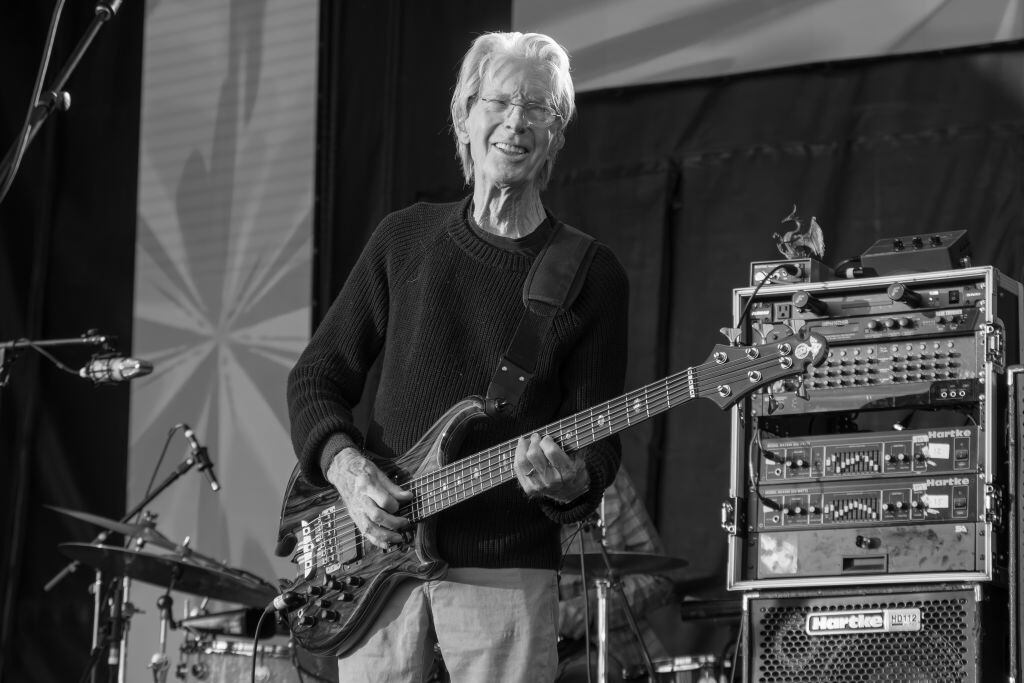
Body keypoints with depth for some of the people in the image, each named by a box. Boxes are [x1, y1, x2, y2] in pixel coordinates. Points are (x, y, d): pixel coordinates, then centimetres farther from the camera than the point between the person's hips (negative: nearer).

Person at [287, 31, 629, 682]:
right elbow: (318, 375, 11)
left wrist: (570, 482, -23)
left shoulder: (592, 276, 1)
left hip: (506, 574, -2)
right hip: (376, 558, 2)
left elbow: (600, 443, -1)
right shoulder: (405, 238, 8)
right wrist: (345, 465, -7)